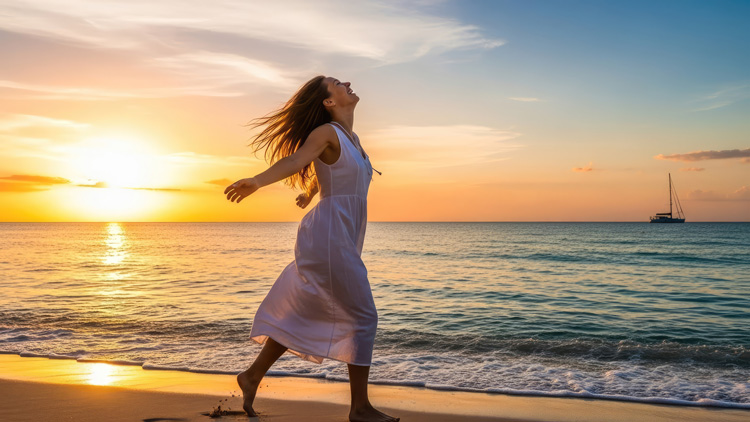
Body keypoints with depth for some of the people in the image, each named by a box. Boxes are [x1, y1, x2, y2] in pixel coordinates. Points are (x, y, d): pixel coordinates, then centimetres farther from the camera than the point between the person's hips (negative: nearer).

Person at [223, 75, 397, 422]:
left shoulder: (351, 137, 16)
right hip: (329, 237, -9)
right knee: (363, 316, -4)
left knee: (302, 314, 14)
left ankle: (252, 376, 25)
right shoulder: (327, 132, -10)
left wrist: (309, 193, 53)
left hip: (341, 239, 9)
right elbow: (295, 159, -28)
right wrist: (256, 181, -46)